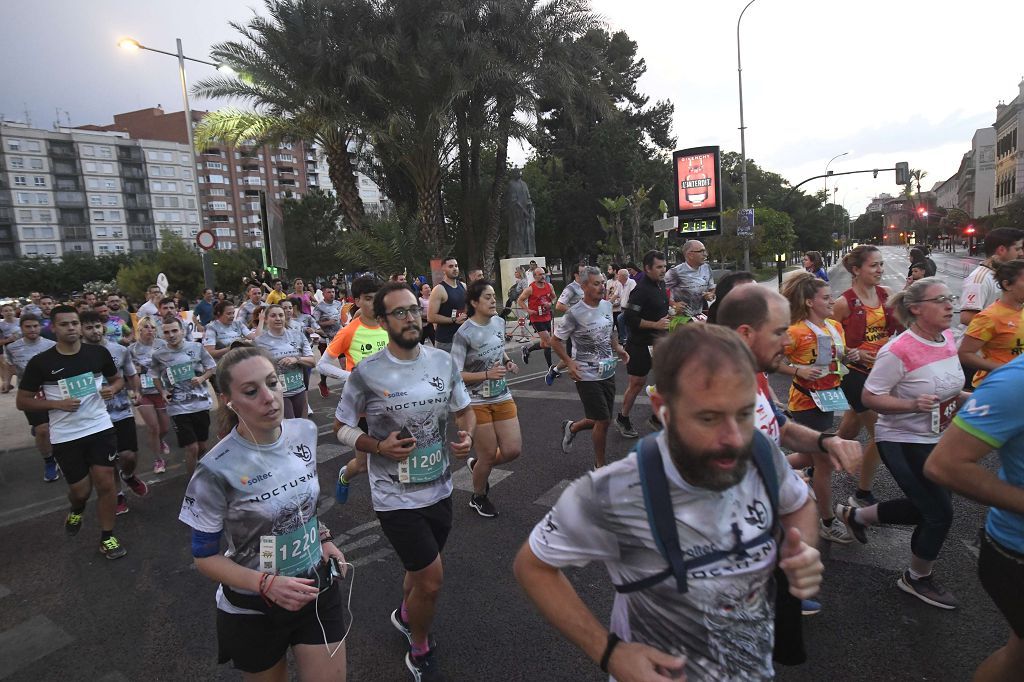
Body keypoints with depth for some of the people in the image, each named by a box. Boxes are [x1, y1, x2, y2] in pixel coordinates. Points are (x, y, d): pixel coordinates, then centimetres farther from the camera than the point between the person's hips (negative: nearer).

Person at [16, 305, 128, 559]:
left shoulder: (99, 353, -2)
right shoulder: (40, 362, -7)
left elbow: (117, 379, 14)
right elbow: (22, 401, 0)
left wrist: (112, 389, -9)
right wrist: (57, 404, -15)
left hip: (100, 427, 1)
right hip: (65, 435, -1)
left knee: (105, 483, 0)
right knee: (80, 489, 9)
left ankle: (107, 537, 16)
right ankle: (77, 509, 46)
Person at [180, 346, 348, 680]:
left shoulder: (305, 432, -9)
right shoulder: (217, 471, -23)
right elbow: (204, 557, -12)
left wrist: (322, 537, -2)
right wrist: (267, 584, -24)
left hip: (318, 588, 3)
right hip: (253, 610, -3)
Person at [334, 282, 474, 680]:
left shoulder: (443, 361, -4)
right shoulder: (367, 373, -16)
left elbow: (465, 410, 9)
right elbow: (343, 428, -5)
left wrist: (467, 436, -12)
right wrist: (379, 447, -22)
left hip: (439, 489, 5)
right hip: (396, 497, -5)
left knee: (422, 570, 24)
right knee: (431, 579, -2)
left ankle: (406, 616, 58)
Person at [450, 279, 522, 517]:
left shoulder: (499, 322, 0)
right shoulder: (464, 334, -19)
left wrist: (508, 362, -1)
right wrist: (487, 375, -25)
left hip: (503, 397, 6)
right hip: (477, 403, -6)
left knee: (513, 450, 5)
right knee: (489, 455, 5)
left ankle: (477, 465, 35)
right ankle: (479, 497, 34)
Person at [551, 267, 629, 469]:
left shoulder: (607, 305, 3)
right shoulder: (574, 313, -16)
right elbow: (555, 341, -9)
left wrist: (618, 349, 3)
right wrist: (570, 363, -20)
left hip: (608, 372, 7)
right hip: (587, 375, -7)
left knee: (604, 419, 13)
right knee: (603, 421, -3)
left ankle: (571, 427, 41)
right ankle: (600, 466, 17)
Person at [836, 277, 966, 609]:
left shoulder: (947, 339, 0)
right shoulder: (898, 351, -24)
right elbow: (870, 397, -20)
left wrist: (964, 397, -2)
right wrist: (912, 404, -33)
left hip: (936, 440, 8)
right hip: (903, 442, -8)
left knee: (925, 507, 19)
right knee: (939, 513, -1)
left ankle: (856, 515, 41)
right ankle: (917, 578, 25)